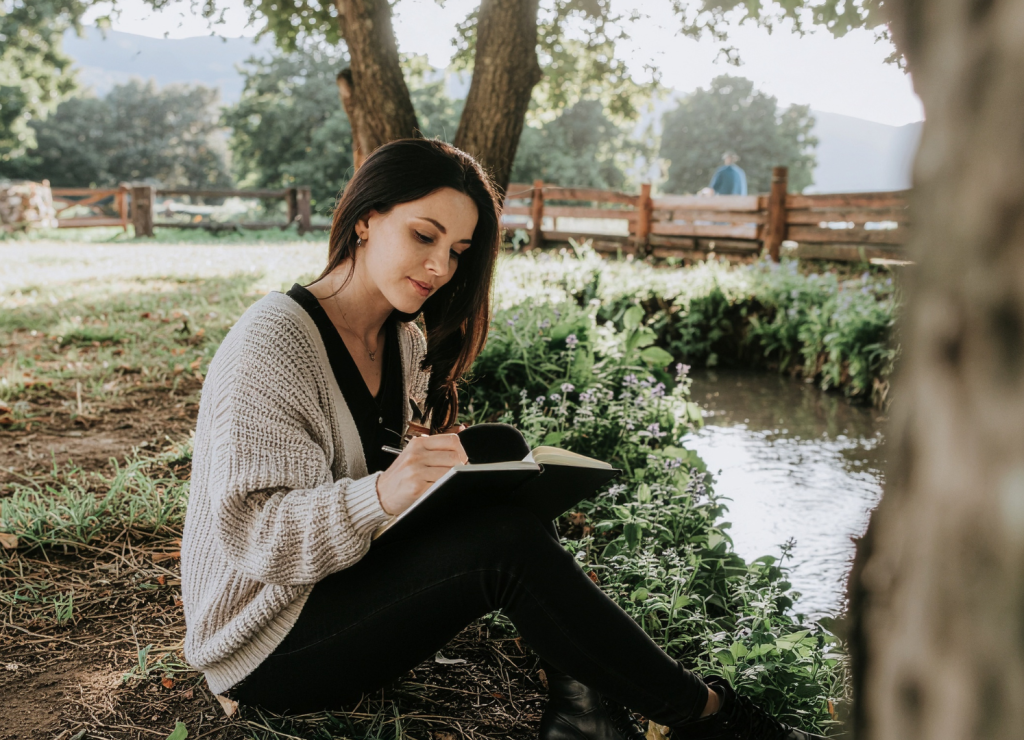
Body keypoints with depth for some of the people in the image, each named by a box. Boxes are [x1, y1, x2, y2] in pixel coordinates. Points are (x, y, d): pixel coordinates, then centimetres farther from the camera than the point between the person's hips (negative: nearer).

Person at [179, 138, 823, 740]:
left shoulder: (405, 345, 7)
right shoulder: (273, 340, -18)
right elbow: (247, 533, -25)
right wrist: (381, 494, -41)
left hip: (354, 592, 8)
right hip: (267, 644, -8)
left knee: (498, 449, -12)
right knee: (508, 543, -27)